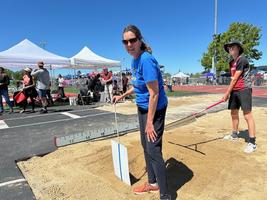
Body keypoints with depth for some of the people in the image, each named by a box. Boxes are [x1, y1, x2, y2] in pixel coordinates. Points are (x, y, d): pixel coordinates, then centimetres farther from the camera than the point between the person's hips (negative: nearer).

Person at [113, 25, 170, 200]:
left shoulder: (146, 60, -23)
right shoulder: (135, 60, 5)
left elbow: (154, 94, -25)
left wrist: (150, 122, -23)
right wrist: (123, 96, 21)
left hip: (155, 109, -9)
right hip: (142, 107, 10)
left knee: (154, 151, -5)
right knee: (146, 146, 18)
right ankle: (153, 183, 38)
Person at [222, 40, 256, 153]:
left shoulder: (242, 60, -11)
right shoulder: (231, 63, 15)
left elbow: (235, 78, -14)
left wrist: (227, 93, -12)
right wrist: (230, 92, 8)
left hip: (244, 90, -9)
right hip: (234, 91, 9)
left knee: (247, 115, -11)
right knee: (234, 113, 15)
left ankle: (252, 143, -7)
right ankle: (234, 134, 31)